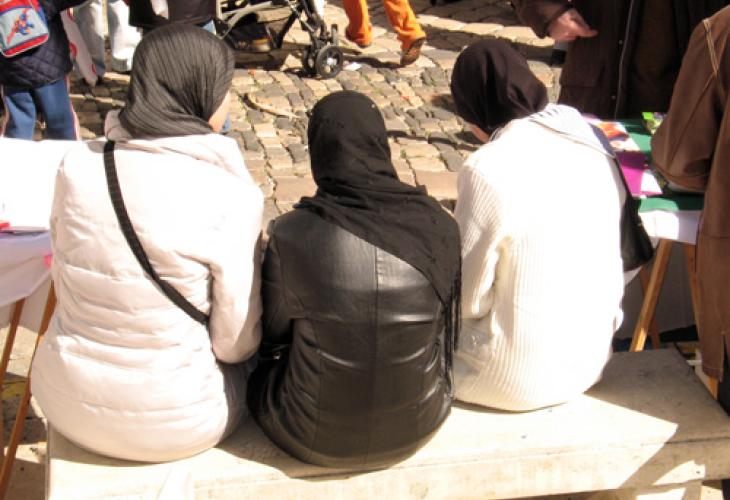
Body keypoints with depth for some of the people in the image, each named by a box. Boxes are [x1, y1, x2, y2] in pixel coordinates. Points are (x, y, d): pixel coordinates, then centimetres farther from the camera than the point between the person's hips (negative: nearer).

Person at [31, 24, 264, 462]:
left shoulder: (77, 167, -11)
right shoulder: (231, 199, -24)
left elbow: (69, 282, 5)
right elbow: (237, 342, -14)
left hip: (68, 405, 4)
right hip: (171, 425, -4)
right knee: (246, 360, 29)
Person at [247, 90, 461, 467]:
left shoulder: (291, 235, -20)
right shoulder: (438, 225, -14)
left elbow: (273, 333, -4)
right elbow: (449, 329, 1)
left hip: (315, 442, -2)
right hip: (418, 428, 3)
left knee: (262, 366, 27)